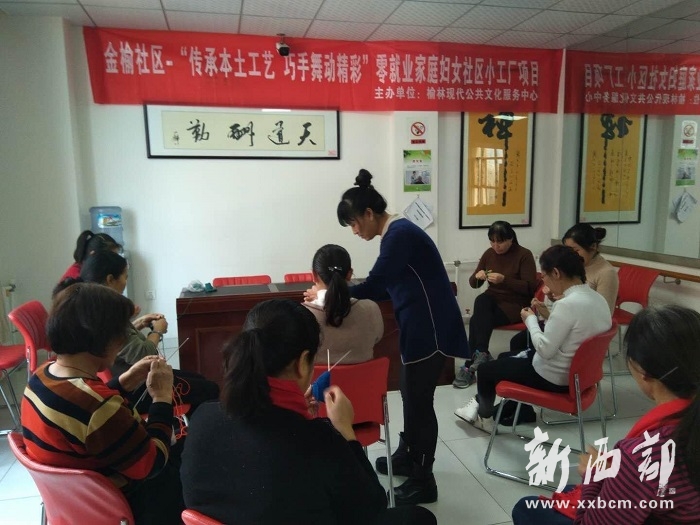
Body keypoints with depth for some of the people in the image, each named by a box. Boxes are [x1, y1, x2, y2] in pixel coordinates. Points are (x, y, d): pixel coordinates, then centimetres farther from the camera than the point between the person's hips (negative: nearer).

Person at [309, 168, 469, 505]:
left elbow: (375, 285, -21)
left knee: (419, 400, -1)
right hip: (418, 327, 10)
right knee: (410, 394, 21)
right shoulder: (395, 233, 12)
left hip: (431, 329, -10)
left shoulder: (400, 234, -19)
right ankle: (406, 457, 39)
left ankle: (423, 482, 13)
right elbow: (383, 288, 13)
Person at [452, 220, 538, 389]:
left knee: (477, 320, -27)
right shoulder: (489, 254, 5)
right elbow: (473, 284, 7)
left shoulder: (524, 255, -8)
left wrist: (504, 280, -27)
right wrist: (477, 276, -17)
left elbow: (530, 287, -15)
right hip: (493, 298, 4)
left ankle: (471, 363, -19)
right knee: (481, 300, -31)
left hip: (515, 303, -4)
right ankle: (481, 354, -28)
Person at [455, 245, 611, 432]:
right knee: (505, 359, 25)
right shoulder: (598, 299, -1)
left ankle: (485, 417, 36)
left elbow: (545, 350, -25)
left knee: (485, 369, 11)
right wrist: (548, 315, 5)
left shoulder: (569, 304, -29)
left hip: (555, 378, -9)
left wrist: (531, 320, -12)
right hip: (579, 372, 9)